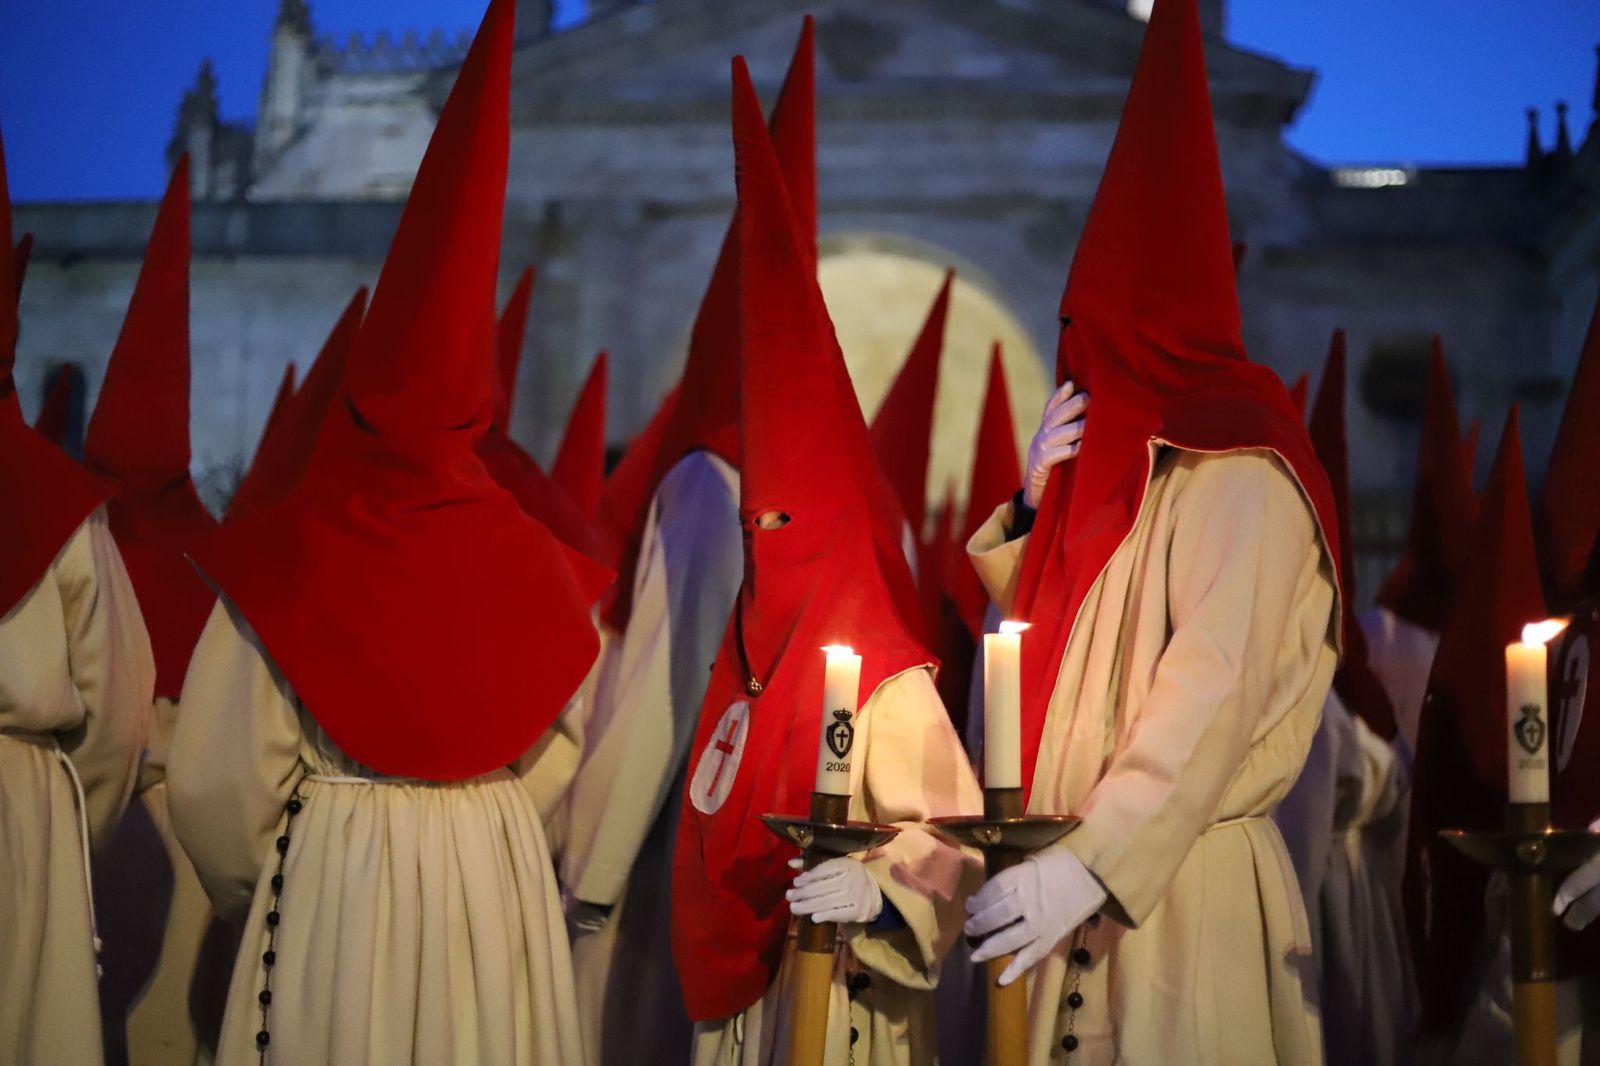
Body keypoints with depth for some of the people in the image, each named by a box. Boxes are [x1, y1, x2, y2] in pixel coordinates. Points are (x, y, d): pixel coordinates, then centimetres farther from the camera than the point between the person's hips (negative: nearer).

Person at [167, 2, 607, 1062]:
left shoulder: (284, 558, -12)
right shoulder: (533, 564, -7)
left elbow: (220, 782, -9)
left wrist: (251, 892, 10)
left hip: (329, 882, -2)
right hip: (499, 883, 2)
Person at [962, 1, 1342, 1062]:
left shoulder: (1235, 470, -12)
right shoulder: (1124, 466, 16)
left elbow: (1214, 697, -23)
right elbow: (1049, 645, 19)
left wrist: (1093, 862, -30)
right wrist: (1040, 500, 6)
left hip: (1183, 883, -8)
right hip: (1099, 877, 8)